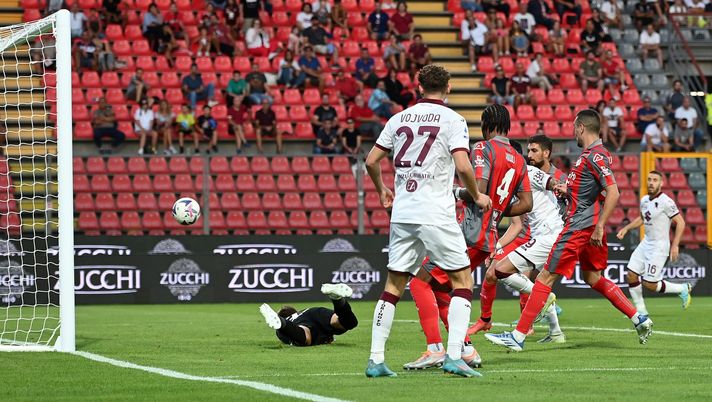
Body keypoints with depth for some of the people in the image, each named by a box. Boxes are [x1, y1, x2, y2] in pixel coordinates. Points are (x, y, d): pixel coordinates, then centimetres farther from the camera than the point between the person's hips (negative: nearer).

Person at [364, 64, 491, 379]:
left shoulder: (400, 119, 11)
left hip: (402, 214, 5)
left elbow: (371, 161, 13)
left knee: (394, 285, 11)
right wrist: (477, 196, 3)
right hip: (436, 215, -5)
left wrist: (382, 191, 30)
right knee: (462, 280, 4)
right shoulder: (452, 120, -3)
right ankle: (454, 356, -9)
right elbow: (462, 166, -15)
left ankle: (376, 359, 6)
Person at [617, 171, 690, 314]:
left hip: (659, 247, -8)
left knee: (649, 284, -8)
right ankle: (641, 311, 12)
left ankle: (682, 289, 14)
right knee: (631, 276, -1)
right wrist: (626, 228, 15)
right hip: (646, 243, 8)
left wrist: (675, 245, -20)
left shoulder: (666, 202, -17)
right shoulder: (644, 200, 7)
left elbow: (680, 222, -15)